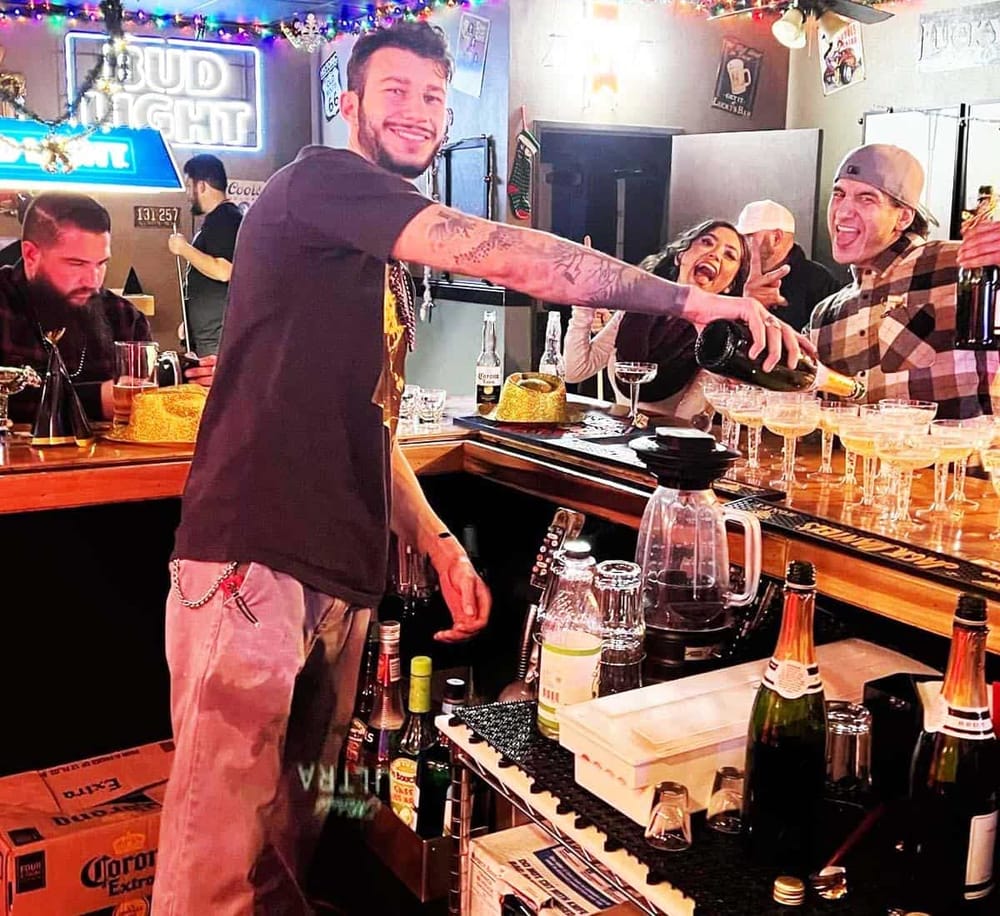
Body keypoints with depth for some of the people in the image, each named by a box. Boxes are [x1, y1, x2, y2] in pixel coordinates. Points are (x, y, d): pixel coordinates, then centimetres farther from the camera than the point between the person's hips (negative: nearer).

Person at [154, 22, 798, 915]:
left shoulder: (392, 265, 21)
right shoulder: (319, 181, -6)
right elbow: (508, 255, -18)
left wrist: (440, 546, 12)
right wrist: (693, 298, -14)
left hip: (339, 575, 9)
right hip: (253, 564, -8)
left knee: (295, 825, 14)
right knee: (225, 839, -2)